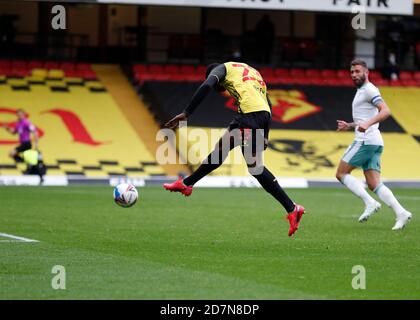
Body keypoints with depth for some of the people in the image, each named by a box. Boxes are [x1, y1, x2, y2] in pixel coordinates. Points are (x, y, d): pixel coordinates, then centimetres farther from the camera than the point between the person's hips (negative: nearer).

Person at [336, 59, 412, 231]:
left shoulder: (369, 90, -6)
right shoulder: (361, 91, 24)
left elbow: (385, 110, -21)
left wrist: (367, 124, -32)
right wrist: (349, 126, 25)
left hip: (366, 140, -10)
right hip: (374, 143, 10)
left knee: (341, 173, -5)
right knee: (374, 184, 2)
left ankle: (370, 203, -15)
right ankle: (401, 213, -11)